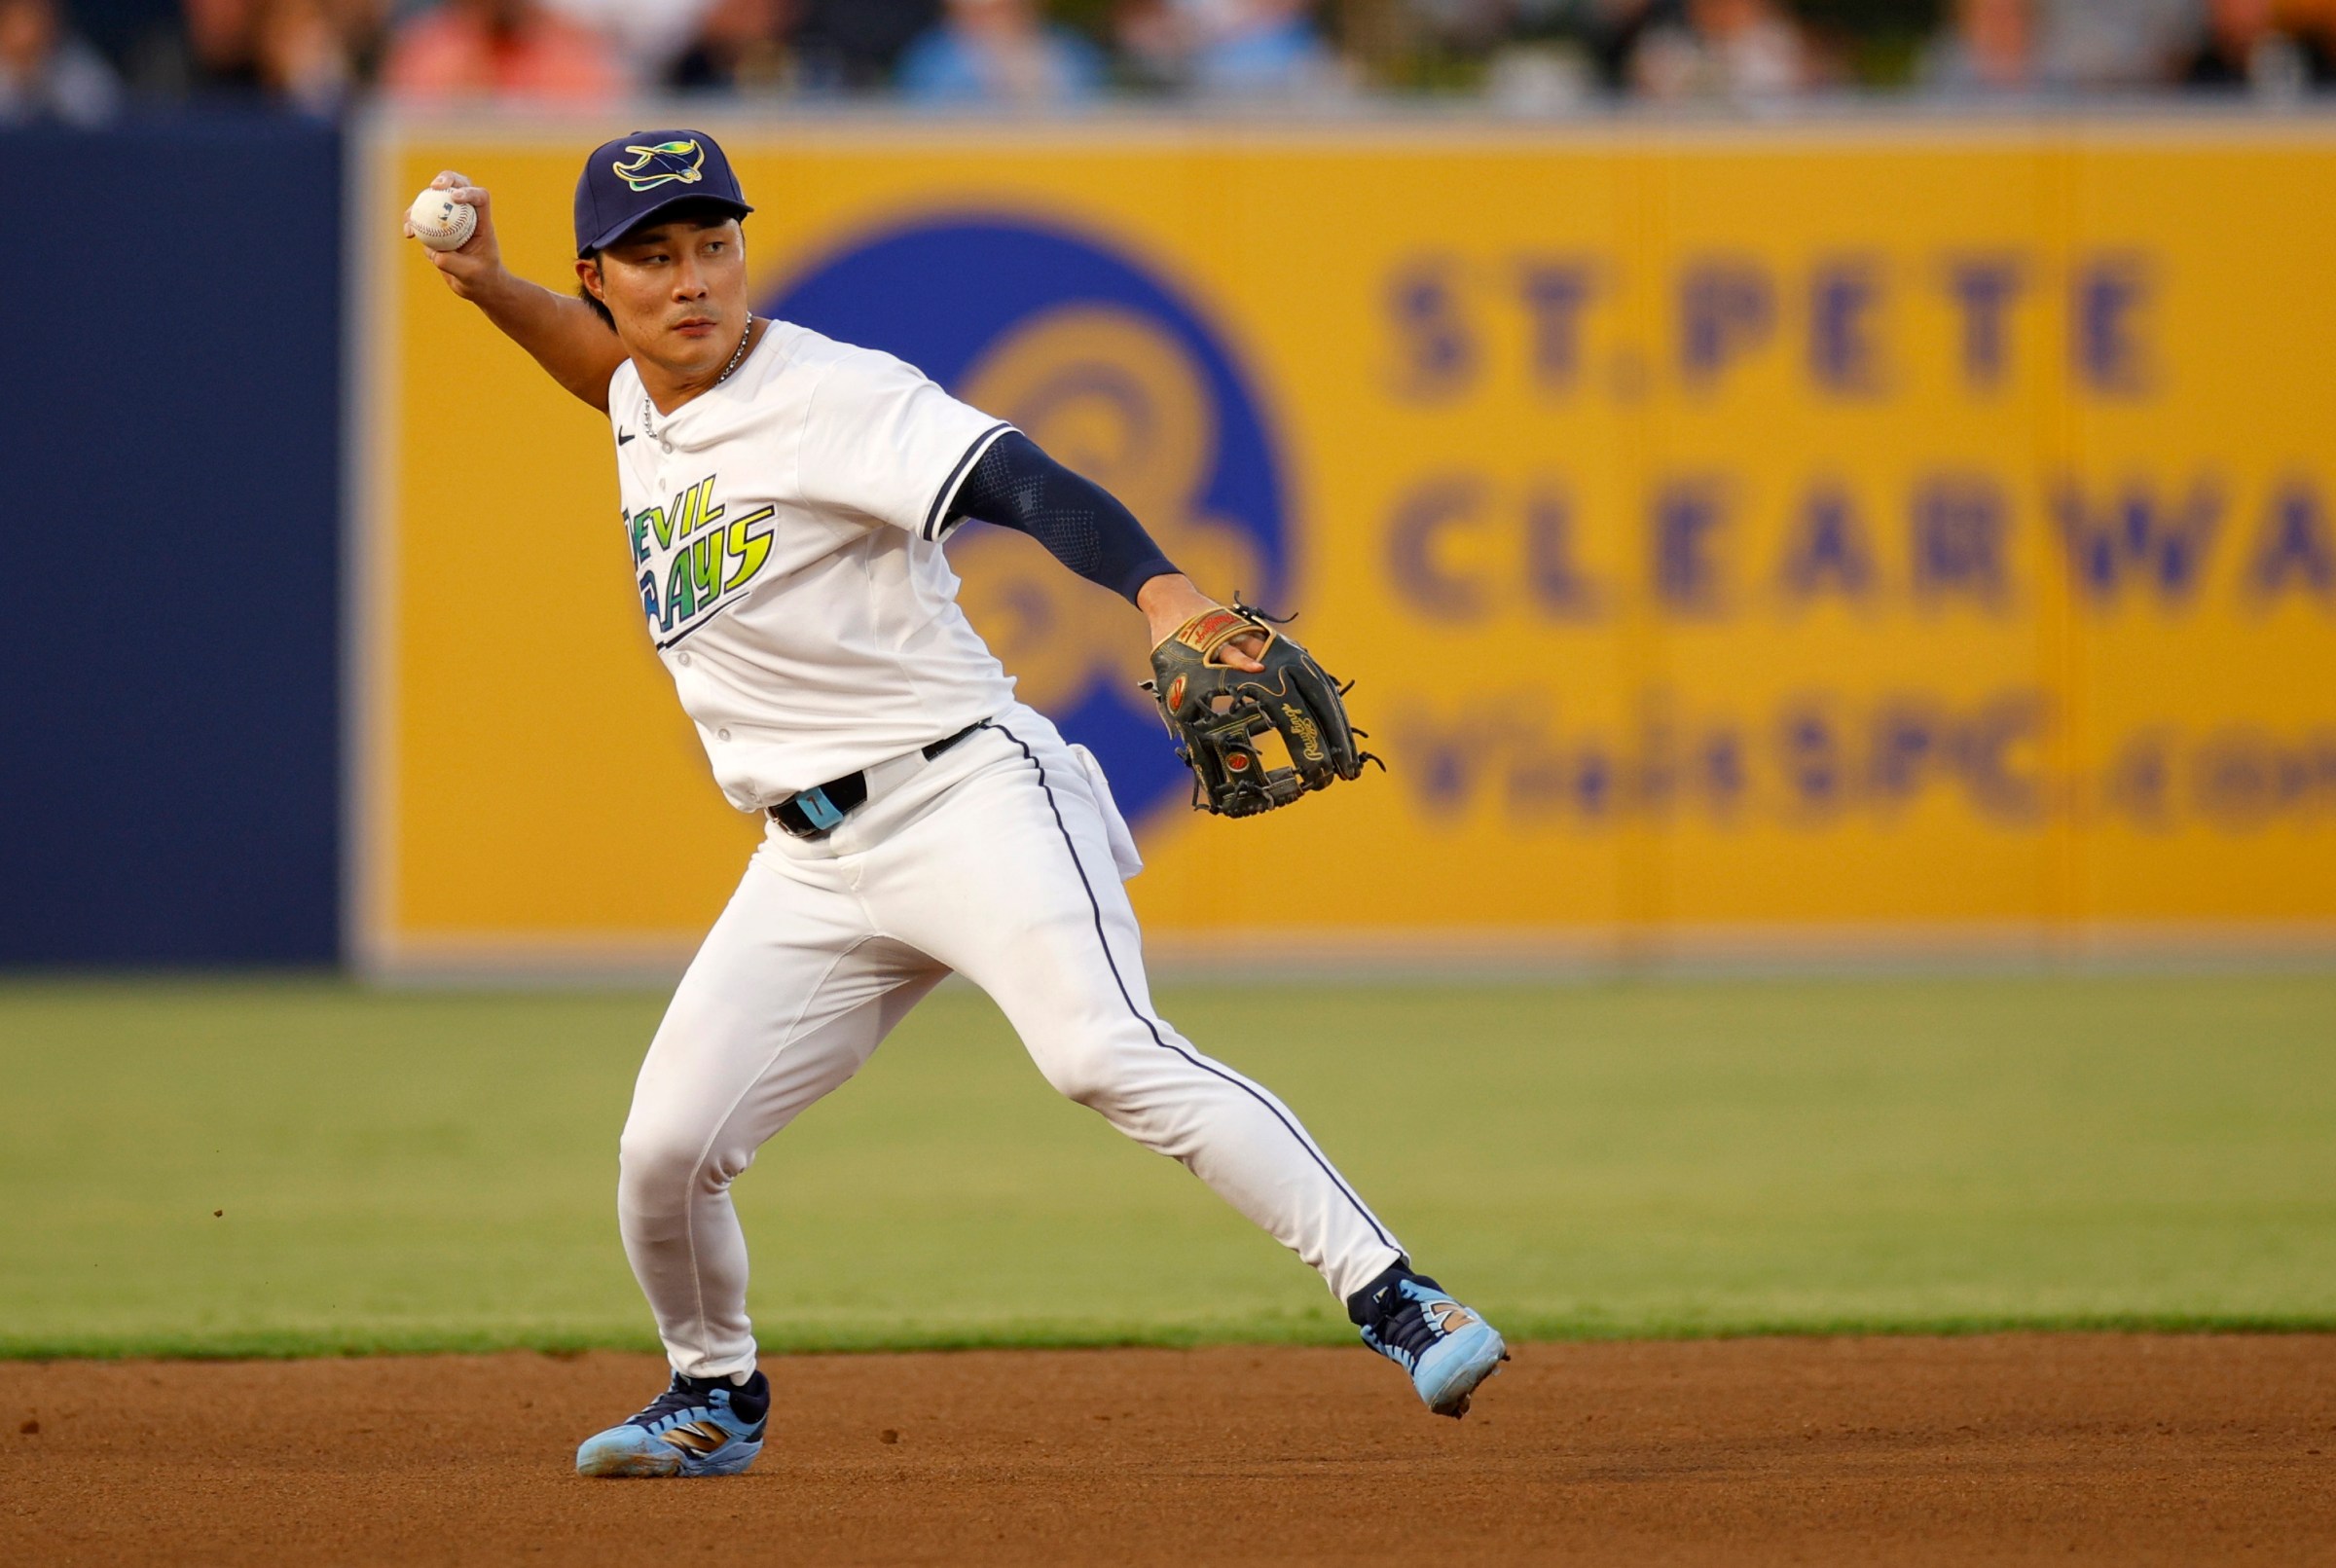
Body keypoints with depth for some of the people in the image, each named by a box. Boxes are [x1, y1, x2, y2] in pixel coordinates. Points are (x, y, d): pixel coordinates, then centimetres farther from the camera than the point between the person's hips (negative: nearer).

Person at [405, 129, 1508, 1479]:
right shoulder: (641, 406, 13)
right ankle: (716, 1396, 28)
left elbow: (1019, 482, -27)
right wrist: (491, 288, 21)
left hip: (964, 796, -7)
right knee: (667, 1150, 0)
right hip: (812, 862, 7)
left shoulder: (835, 396, -12)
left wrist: (1165, 595, -45)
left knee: (1106, 1054, -28)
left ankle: (1395, 1301, -29)